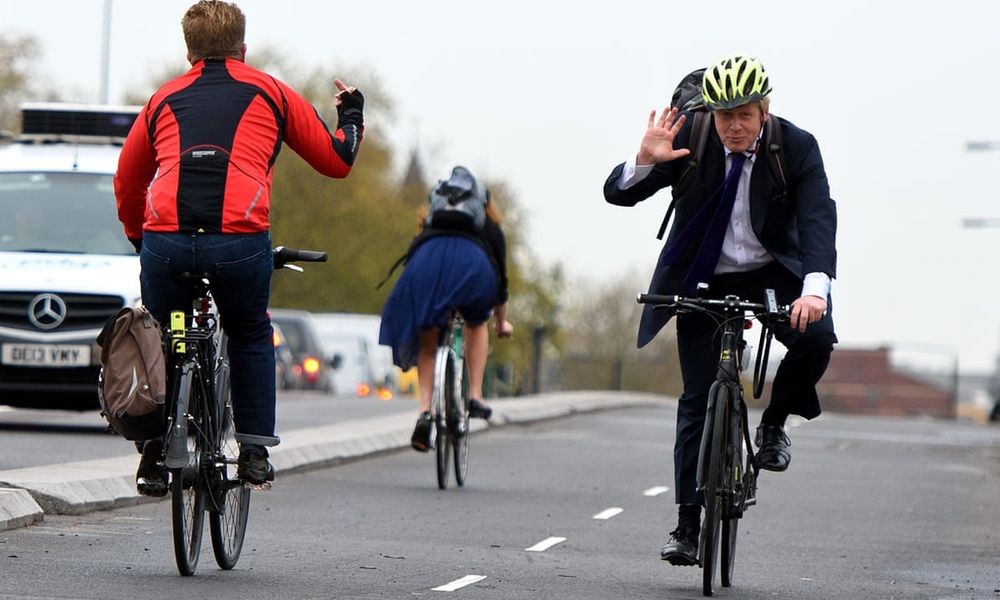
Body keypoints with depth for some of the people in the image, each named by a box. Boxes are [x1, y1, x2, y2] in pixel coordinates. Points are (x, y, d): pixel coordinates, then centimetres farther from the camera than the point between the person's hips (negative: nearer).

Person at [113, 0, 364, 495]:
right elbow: (336, 160, 27)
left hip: (166, 241, 1)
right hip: (240, 240, -1)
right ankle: (254, 450, 18)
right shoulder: (270, 93, 21)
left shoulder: (164, 99, 26)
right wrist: (352, 114, 47)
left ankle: (154, 456, 18)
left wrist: (140, 240, 49)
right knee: (251, 339, 24)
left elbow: (126, 184, 32)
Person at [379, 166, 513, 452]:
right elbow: (500, 277, 38)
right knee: (477, 324, 29)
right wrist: (501, 322, 52)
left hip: (426, 262, 1)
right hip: (471, 262, -1)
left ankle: (425, 412, -3)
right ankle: (475, 396, 17)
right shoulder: (490, 227, 35)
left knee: (428, 345, 15)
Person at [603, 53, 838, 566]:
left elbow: (818, 218, -29)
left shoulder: (797, 148, -17)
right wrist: (645, 162, -38)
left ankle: (773, 423, -1)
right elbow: (617, 194, -15)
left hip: (773, 274, 0)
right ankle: (688, 525, 2)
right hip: (703, 282, 0)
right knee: (698, 401, -4)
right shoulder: (689, 138, -16)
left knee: (816, 337, -29)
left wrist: (815, 288, -46)